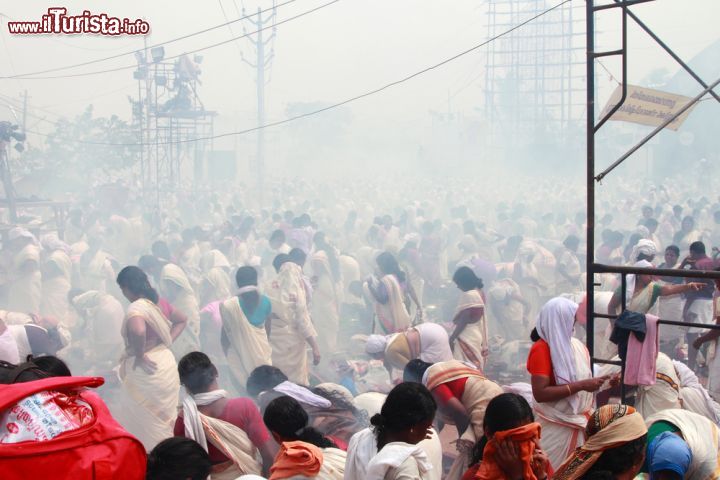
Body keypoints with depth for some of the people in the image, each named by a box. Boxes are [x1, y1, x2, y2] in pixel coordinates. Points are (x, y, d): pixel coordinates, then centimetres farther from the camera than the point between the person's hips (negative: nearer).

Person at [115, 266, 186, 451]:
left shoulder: (136, 308, -20)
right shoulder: (157, 302, 5)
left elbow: (138, 331, -41)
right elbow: (181, 321, 19)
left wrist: (139, 356, -25)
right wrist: (168, 342, 9)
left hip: (148, 370, -8)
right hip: (165, 361, 8)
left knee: (151, 424, 5)